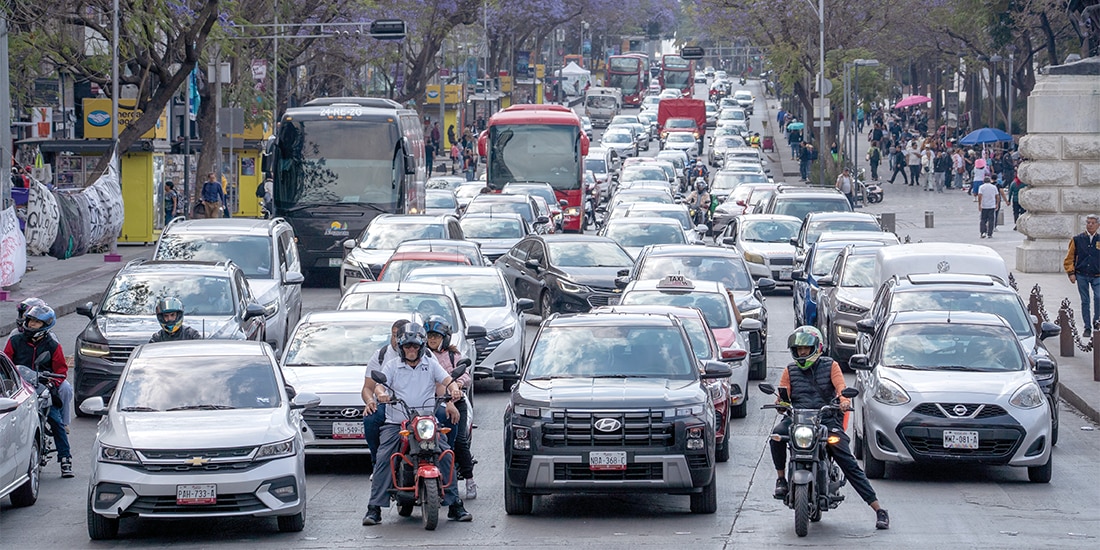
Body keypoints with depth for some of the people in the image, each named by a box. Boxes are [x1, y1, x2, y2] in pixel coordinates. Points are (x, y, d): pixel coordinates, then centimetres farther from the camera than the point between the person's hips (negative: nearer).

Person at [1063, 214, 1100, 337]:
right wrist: (1071, 272, 0)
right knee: (1085, 302, 5)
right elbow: (1070, 257, 7)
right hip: (1081, 275, 1)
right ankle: (1087, 328, 12)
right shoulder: (1077, 239, 3)